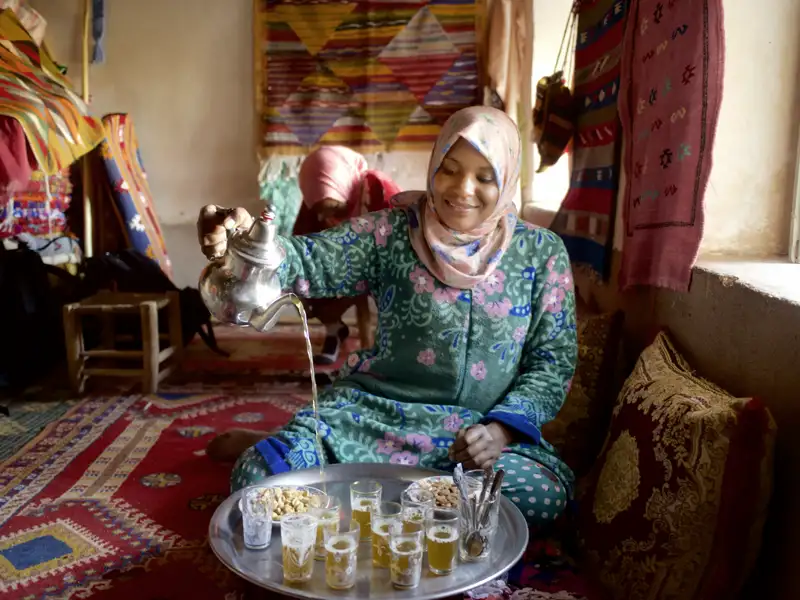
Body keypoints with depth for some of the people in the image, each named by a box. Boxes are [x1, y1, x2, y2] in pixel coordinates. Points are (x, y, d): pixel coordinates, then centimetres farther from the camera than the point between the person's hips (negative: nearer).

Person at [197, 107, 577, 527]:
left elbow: (554, 360, 2)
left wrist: (502, 428, -14)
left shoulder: (541, 252, 1)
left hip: (480, 428, 3)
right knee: (258, 477, -22)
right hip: (374, 413, -2)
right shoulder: (394, 231, -2)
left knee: (543, 494, -30)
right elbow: (309, 263, -14)